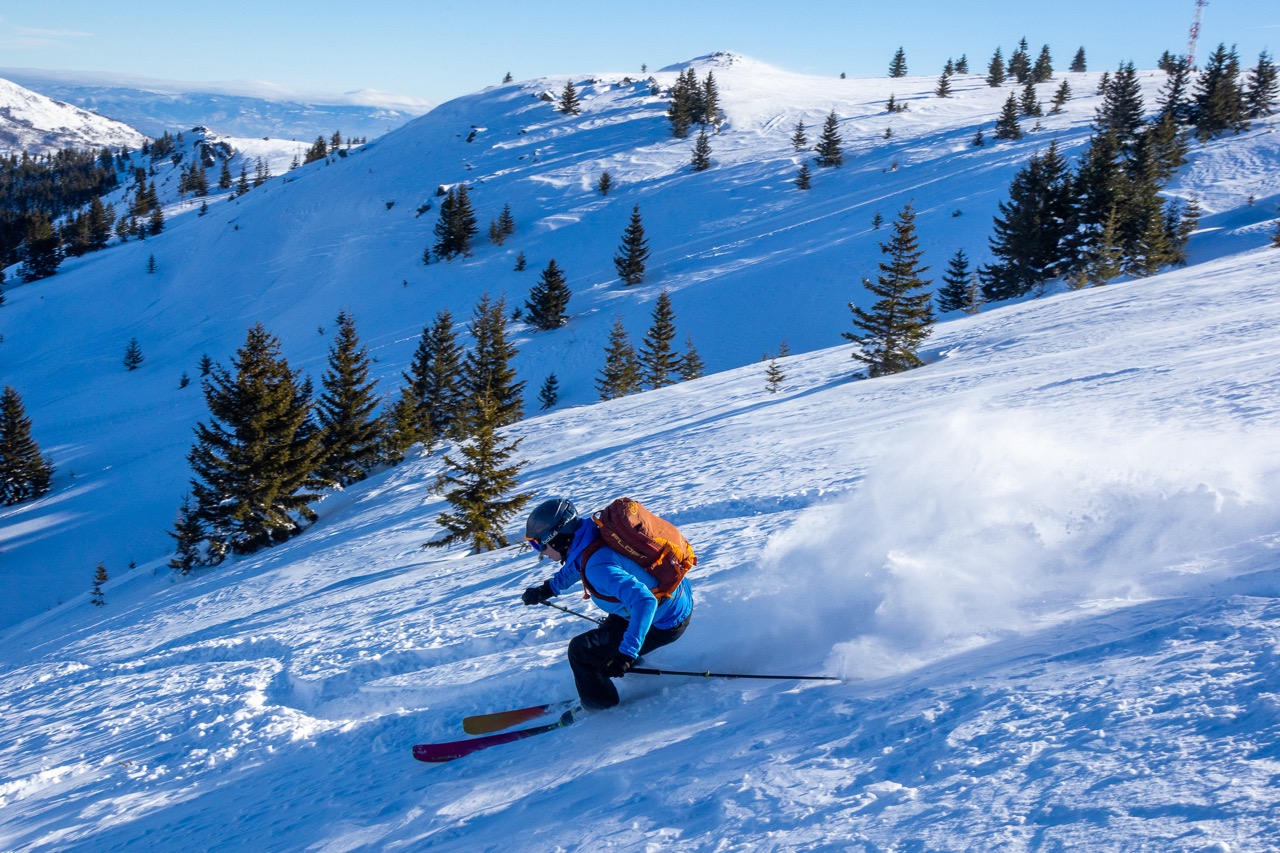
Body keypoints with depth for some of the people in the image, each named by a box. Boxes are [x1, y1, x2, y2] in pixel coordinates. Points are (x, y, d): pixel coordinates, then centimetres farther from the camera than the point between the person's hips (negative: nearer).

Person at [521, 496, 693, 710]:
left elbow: (644, 602, -41)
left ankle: (600, 711, 14)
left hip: (665, 624, -9)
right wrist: (548, 588, 22)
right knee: (611, 627, 35)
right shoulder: (593, 536, -4)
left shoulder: (598, 568, -33)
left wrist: (626, 654, -43)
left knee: (581, 651, -6)